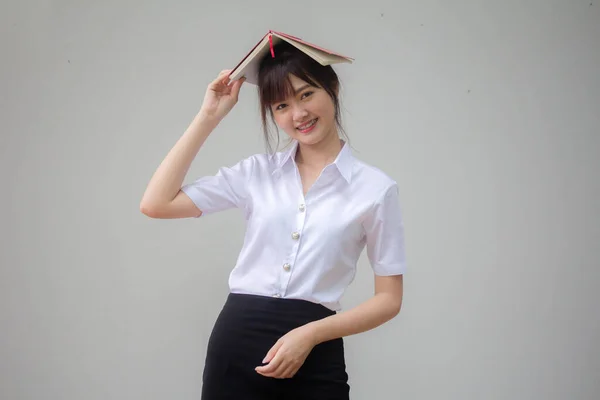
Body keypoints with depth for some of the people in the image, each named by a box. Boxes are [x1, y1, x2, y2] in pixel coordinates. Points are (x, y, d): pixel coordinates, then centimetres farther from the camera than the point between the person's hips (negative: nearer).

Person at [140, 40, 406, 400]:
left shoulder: (375, 188, -2)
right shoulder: (257, 172, 7)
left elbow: (389, 298, 1)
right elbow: (156, 204, 2)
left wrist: (310, 334, -13)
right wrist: (209, 117, 2)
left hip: (313, 359, -2)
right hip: (235, 344, 3)